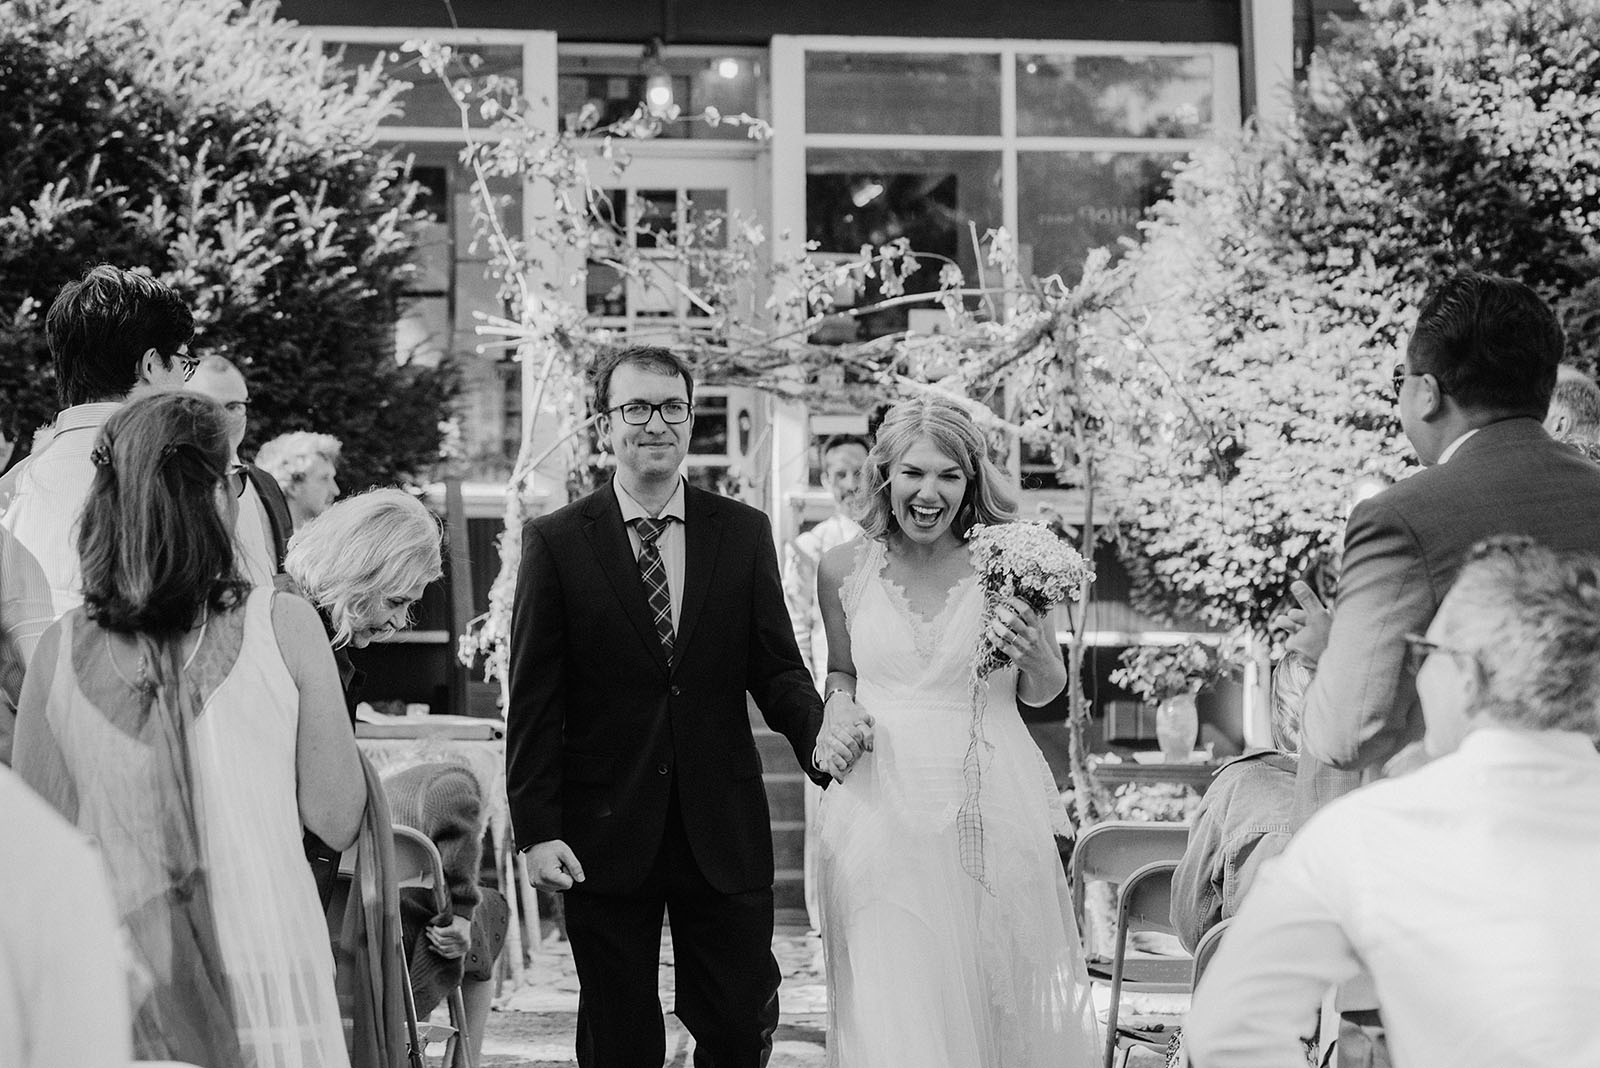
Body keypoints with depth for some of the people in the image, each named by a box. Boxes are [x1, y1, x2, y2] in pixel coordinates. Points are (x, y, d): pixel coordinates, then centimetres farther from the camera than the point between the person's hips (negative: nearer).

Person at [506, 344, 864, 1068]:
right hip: (605, 839, -1)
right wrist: (537, 829, -8)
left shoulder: (744, 534, 6)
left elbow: (776, 667, 7)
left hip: (725, 836, 2)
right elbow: (534, 700, -2)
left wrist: (817, 732, -14)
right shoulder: (556, 542, -1)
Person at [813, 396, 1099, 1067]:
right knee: (893, 1014, 0)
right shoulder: (843, 570, 1)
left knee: (1002, 1002, 7)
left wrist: (1036, 656, -13)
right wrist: (839, 709, -3)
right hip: (882, 809, 0)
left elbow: (1041, 696, 9)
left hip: (992, 806, 0)